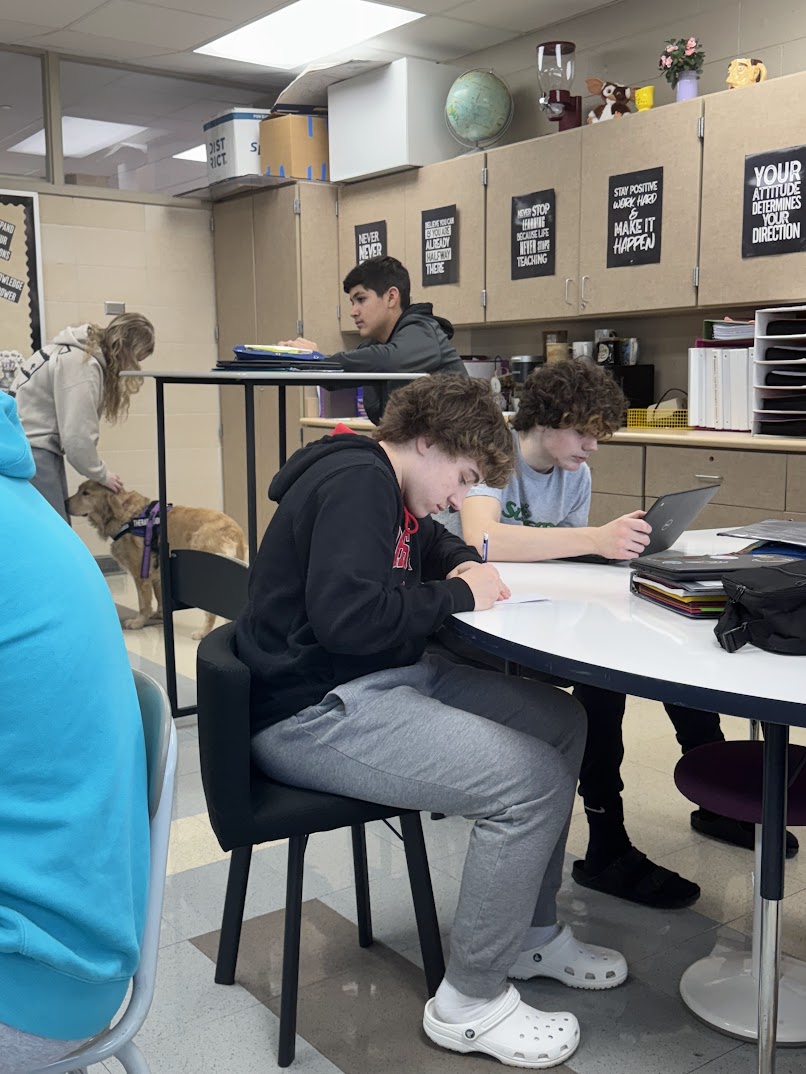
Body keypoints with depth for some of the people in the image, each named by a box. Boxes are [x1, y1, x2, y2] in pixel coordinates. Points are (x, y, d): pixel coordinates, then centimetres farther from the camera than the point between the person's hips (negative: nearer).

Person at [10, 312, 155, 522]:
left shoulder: (79, 352, 12)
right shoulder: (82, 364, -18)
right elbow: (77, 436, -20)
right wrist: (101, 474, -6)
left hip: (40, 447, 10)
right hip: (30, 449, -10)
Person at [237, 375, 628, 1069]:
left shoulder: (385, 488, 14)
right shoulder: (356, 482, -18)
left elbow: (431, 542, 30)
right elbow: (346, 616, -29)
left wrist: (467, 564, 6)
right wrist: (458, 596, -15)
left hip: (386, 676, 11)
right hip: (314, 712, -11)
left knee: (563, 722, 7)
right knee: (534, 780, -20)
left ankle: (532, 934, 22)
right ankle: (470, 1002, -1)